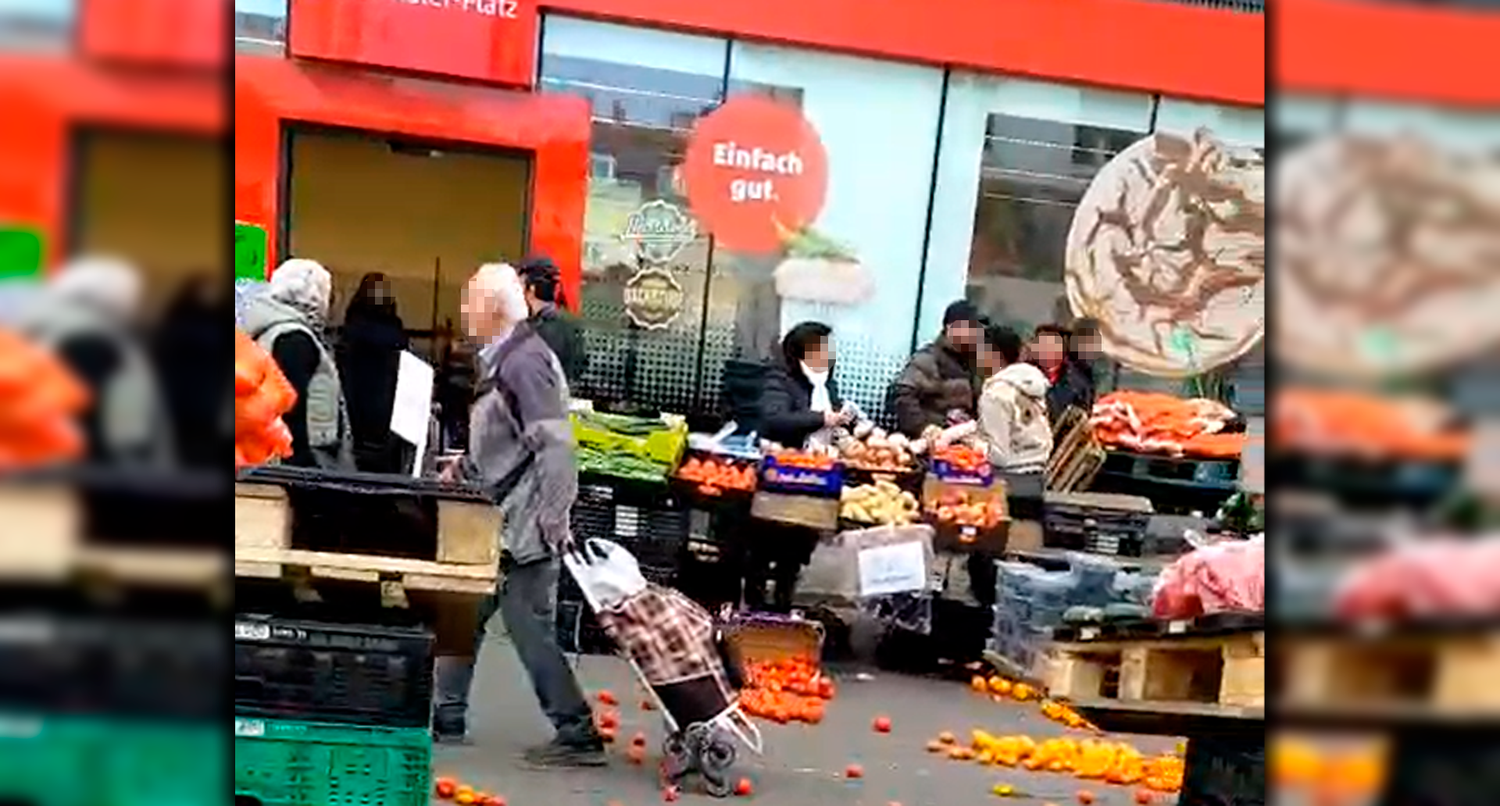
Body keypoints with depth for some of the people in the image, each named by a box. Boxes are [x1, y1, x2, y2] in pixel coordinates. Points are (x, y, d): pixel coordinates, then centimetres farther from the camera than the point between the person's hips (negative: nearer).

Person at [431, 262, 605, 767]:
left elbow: (555, 446, -25)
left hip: (524, 529, -10)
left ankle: (578, 737, 5)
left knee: (531, 632, -4)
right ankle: (447, 721, 27)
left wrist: (553, 522, -26)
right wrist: (462, 471, 25)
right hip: (499, 523, 10)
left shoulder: (524, 361, -18)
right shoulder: (502, 359, 14)